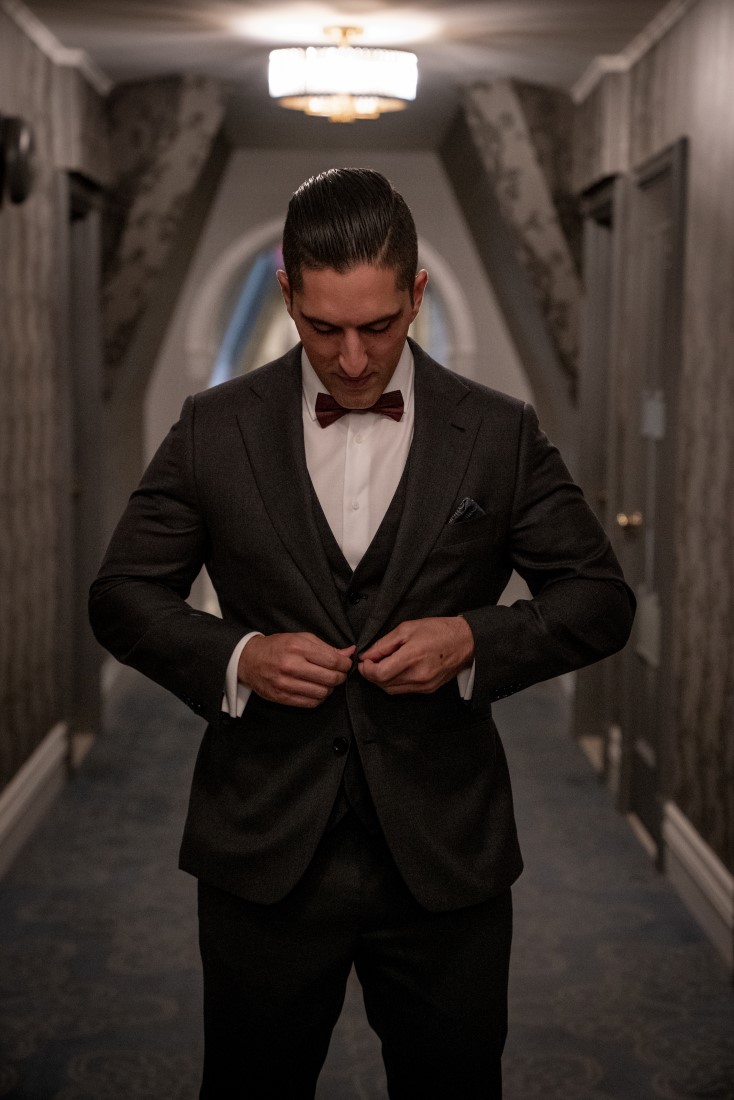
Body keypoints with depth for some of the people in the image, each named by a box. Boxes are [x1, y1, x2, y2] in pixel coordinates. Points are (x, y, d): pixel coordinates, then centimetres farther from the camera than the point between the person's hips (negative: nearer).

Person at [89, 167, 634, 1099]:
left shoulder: (499, 435, -1)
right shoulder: (216, 428, 0)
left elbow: (601, 600, 3)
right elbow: (122, 596, 4)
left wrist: (476, 640, -15)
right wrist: (234, 658, -15)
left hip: (445, 859, 0)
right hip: (264, 853, 0)